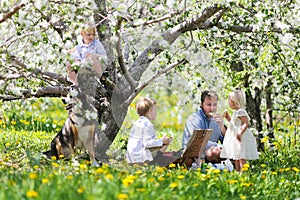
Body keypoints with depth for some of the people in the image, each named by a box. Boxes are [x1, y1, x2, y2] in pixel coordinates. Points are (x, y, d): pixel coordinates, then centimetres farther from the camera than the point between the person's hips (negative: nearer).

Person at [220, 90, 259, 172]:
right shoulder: (236, 112, 17)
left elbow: (246, 123, -23)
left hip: (241, 138, -11)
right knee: (236, 159, 13)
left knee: (241, 158, -12)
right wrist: (228, 118, 21)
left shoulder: (241, 112, -15)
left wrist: (240, 133, -34)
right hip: (234, 139, 11)